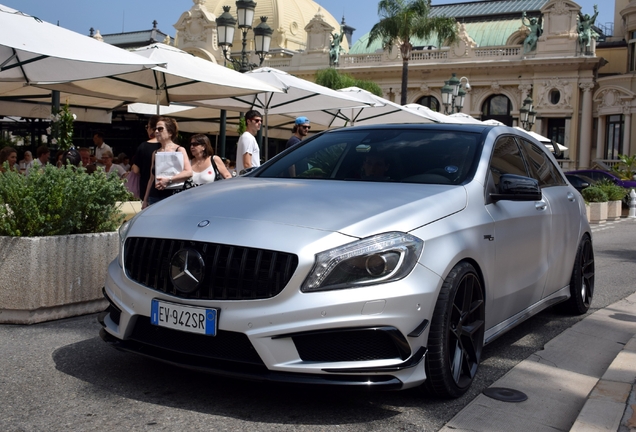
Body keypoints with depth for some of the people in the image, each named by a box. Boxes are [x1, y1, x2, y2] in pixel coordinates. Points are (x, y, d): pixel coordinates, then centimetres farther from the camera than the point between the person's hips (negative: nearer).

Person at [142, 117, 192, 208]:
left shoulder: (179, 150, 0)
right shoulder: (155, 153, 16)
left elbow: (189, 172, -14)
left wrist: (169, 180, -25)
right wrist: (145, 200, 17)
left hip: (171, 197, -5)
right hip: (154, 197, 5)